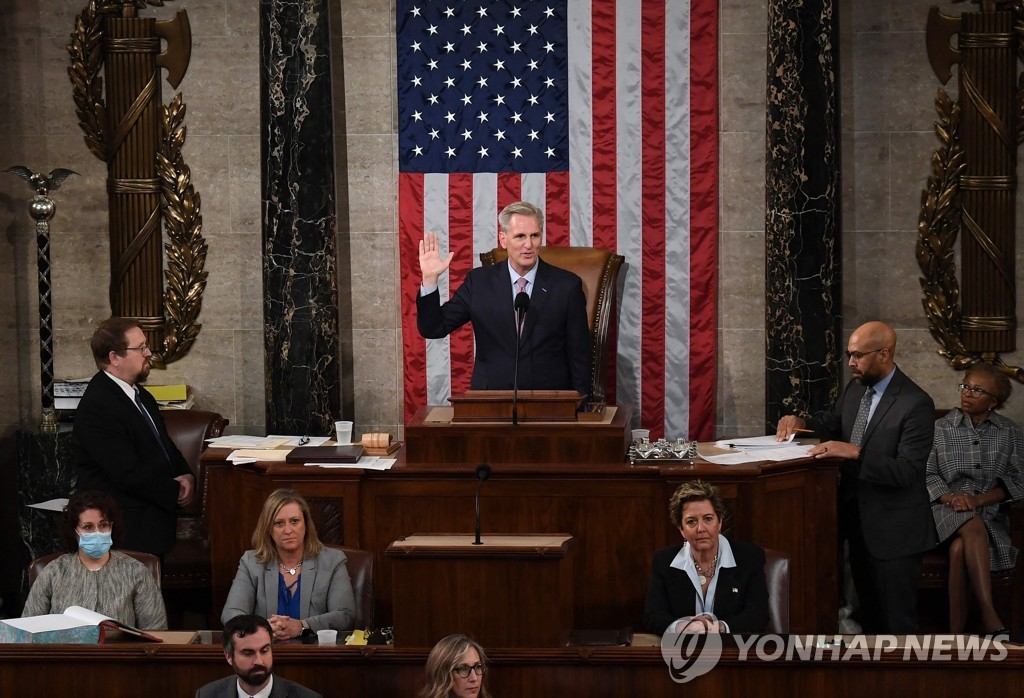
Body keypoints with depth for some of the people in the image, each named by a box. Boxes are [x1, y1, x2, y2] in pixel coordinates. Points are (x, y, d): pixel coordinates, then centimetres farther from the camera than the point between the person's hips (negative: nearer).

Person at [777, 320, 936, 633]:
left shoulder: (916, 404, -21)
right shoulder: (856, 387, 4)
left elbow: (908, 471, -26)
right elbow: (832, 422, 21)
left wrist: (855, 452, -34)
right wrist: (799, 422, 0)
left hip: (893, 526, -8)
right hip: (857, 515, 8)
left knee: (896, 618, 1)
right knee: (868, 606, 20)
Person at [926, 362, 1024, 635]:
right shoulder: (941, 429, 11)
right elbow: (927, 474, 5)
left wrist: (979, 500, -11)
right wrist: (949, 497, -15)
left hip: (990, 512, 0)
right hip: (947, 511, 0)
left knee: (960, 548, -35)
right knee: (974, 527, -37)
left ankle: (956, 633, -35)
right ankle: (991, 619, -46)